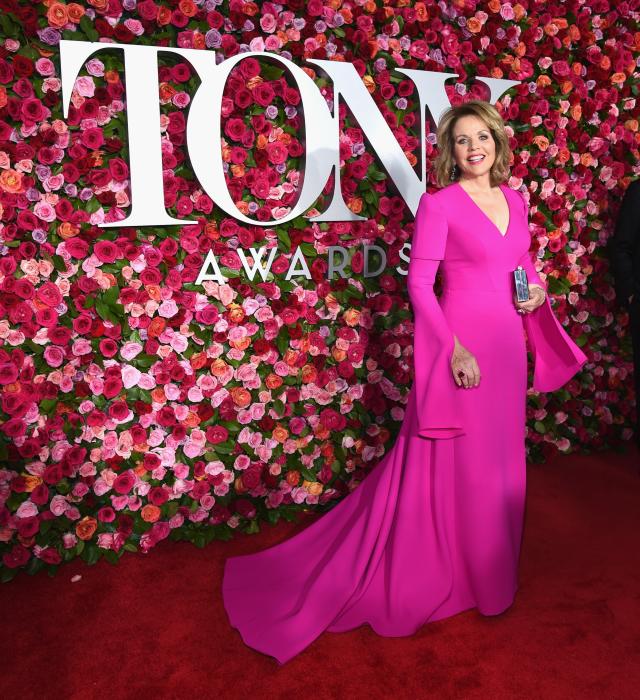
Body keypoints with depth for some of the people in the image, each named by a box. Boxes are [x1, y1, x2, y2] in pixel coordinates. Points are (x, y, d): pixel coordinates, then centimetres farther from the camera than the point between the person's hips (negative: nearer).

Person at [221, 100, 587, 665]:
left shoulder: (514, 199, 11)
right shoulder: (438, 204, -9)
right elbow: (419, 282, -14)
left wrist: (537, 287, 2)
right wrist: (454, 348, -20)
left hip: (507, 342, 7)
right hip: (462, 343, -7)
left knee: (500, 457, 17)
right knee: (455, 460, 3)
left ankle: (489, 566, 40)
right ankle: (444, 574, 24)